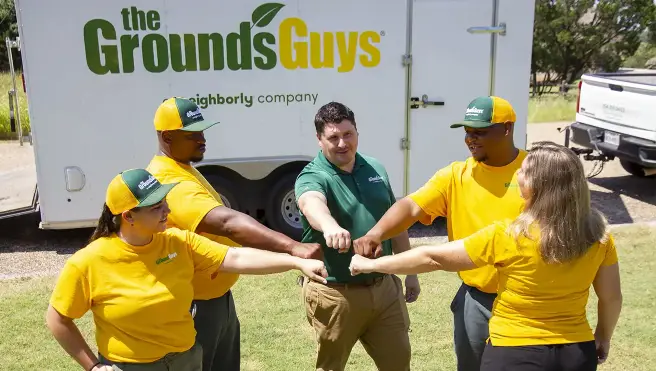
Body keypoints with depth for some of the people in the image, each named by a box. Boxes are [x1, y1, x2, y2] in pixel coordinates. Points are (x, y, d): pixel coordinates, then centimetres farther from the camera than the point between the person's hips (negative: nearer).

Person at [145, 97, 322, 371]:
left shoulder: (182, 169, 7)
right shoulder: (171, 183, -28)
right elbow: (228, 223, -43)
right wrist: (293, 248, -52)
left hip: (218, 298, 10)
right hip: (194, 306, -10)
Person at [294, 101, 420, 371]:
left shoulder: (376, 170, 6)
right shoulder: (312, 176, -13)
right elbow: (312, 203, -38)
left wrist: (410, 272, 15)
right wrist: (330, 226, -61)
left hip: (384, 286, 5)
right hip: (335, 293, -5)